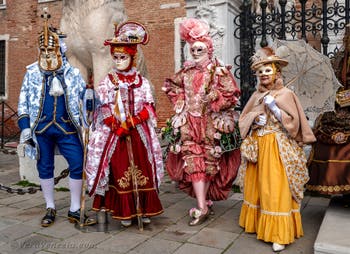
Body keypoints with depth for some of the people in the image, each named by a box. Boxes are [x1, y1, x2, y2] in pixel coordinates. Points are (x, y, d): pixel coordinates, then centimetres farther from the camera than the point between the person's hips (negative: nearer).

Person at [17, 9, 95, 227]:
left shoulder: (73, 73, 2)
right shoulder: (32, 73, 3)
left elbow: (83, 96, 12)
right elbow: (23, 102, 7)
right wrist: (25, 127, 0)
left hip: (67, 128, 0)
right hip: (41, 128, 1)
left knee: (78, 165, -4)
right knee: (45, 168, 9)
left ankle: (75, 210, 12)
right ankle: (51, 209, 26)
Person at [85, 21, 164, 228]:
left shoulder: (142, 82, 6)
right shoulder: (108, 82, 4)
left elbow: (148, 107, 1)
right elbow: (104, 109, -1)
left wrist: (132, 121, -13)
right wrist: (117, 126, -13)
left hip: (139, 133, 1)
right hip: (115, 133, -1)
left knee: (143, 168, 3)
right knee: (120, 170, 1)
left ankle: (144, 210, 15)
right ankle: (125, 212, 12)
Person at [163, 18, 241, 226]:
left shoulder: (219, 71, -3)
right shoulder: (186, 71, 10)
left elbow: (232, 94, -8)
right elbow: (173, 87, 23)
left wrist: (212, 99, -14)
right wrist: (181, 105, 11)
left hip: (210, 123, -3)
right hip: (189, 123, 3)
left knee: (208, 162, 5)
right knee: (193, 162, -4)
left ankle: (203, 201, 20)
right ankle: (203, 205, 0)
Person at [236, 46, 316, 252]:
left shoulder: (286, 94, -4)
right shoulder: (256, 95, 10)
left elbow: (293, 123, -10)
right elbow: (243, 119, 13)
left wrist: (273, 107, -16)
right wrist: (255, 120, -7)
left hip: (277, 148, -5)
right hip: (257, 147, 6)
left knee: (276, 188, -7)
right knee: (256, 186, 10)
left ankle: (280, 234, 1)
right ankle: (257, 223, 25)